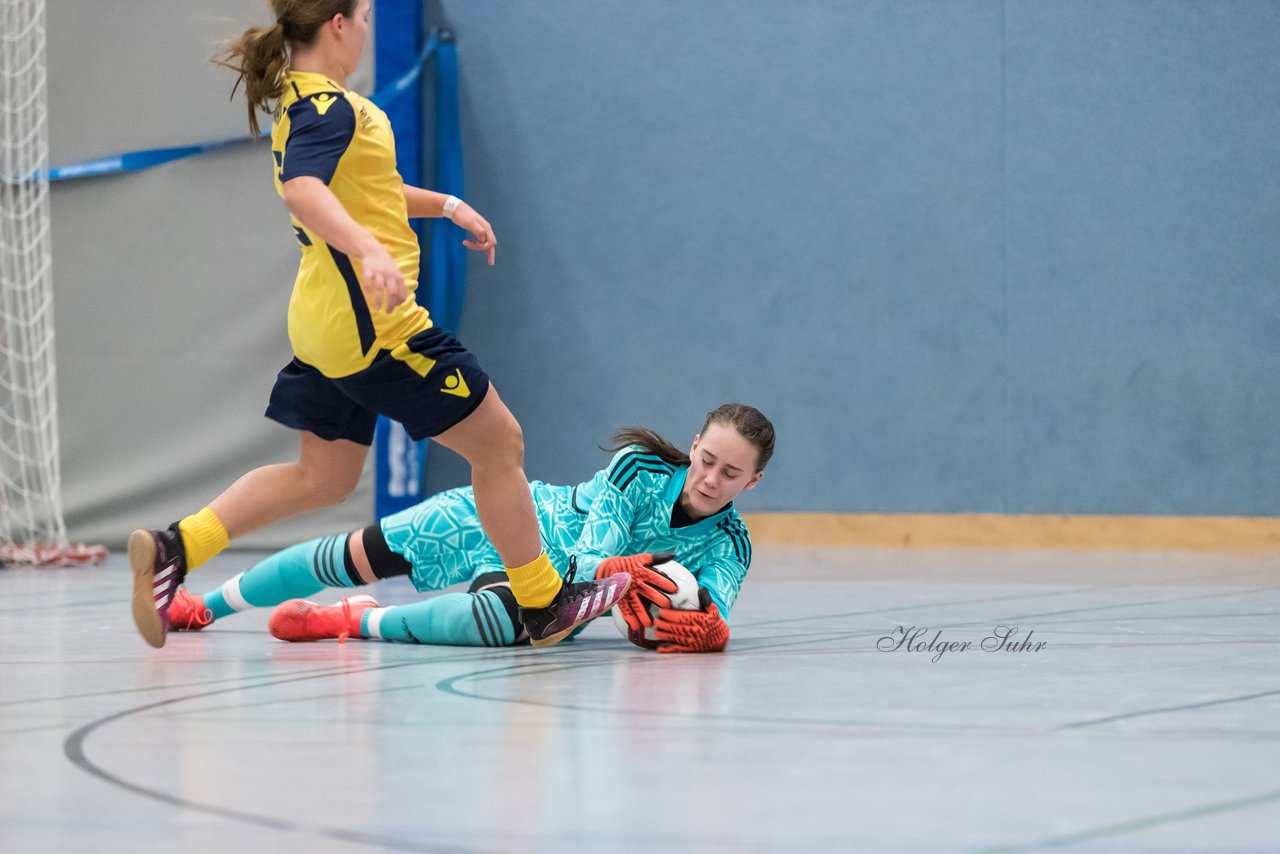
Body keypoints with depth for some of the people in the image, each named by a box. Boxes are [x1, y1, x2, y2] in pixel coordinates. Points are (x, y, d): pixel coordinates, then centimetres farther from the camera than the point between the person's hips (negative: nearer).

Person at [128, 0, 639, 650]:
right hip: (373, 324, -10)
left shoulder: (303, 102, 14)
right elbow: (302, 190, -36)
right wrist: (371, 252, -49)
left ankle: (175, 548, 4)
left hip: (326, 322, 10)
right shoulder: (327, 107, -17)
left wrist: (445, 205, 28)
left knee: (322, 476, 16)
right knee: (499, 443, 2)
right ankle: (544, 607, 11)